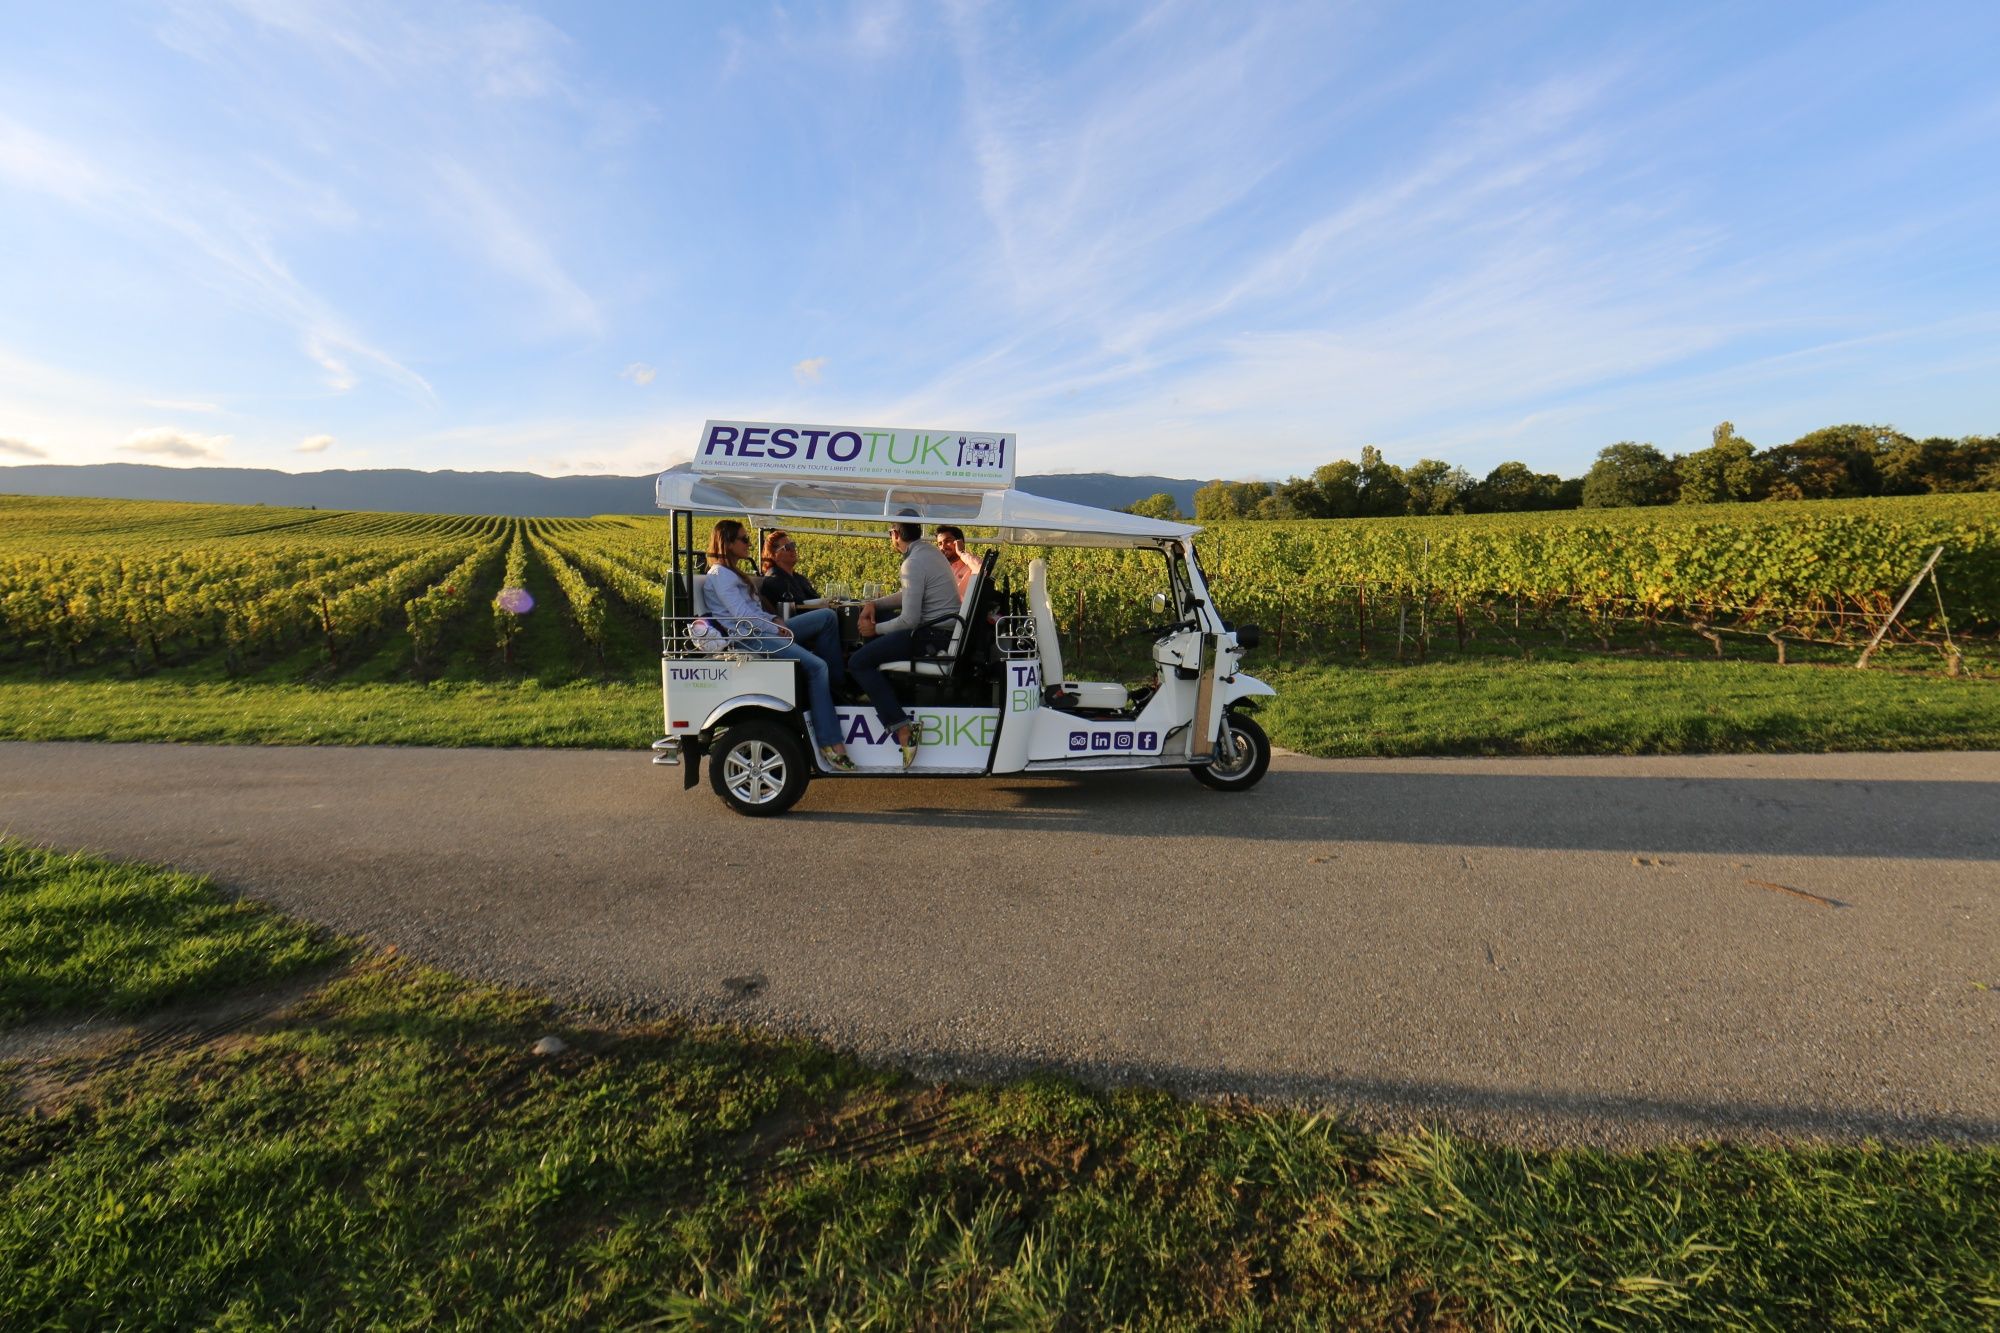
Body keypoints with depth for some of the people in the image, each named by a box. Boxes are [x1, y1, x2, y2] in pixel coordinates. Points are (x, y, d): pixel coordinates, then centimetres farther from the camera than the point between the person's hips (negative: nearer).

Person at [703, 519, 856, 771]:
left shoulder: (733, 573, 25)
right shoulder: (719, 575, -7)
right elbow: (743, 614, -17)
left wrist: (775, 622, 2)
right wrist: (776, 627, -13)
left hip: (764, 630, 10)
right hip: (749, 638, -10)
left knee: (827, 617, -1)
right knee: (816, 666, -25)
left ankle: (835, 684, -2)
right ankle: (830, 743, -28)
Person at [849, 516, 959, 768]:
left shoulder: (913, 563, -16)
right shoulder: (932, 552, 15)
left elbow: (909, 620, -21)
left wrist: (876, 629, -5)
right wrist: (874, 604, 9)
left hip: (932, 636, -10)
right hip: (947, 630, 10)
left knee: (858, 662, -13)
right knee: (877, 619, 26)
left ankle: (902, 730, -21)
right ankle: (877, 690, 24)